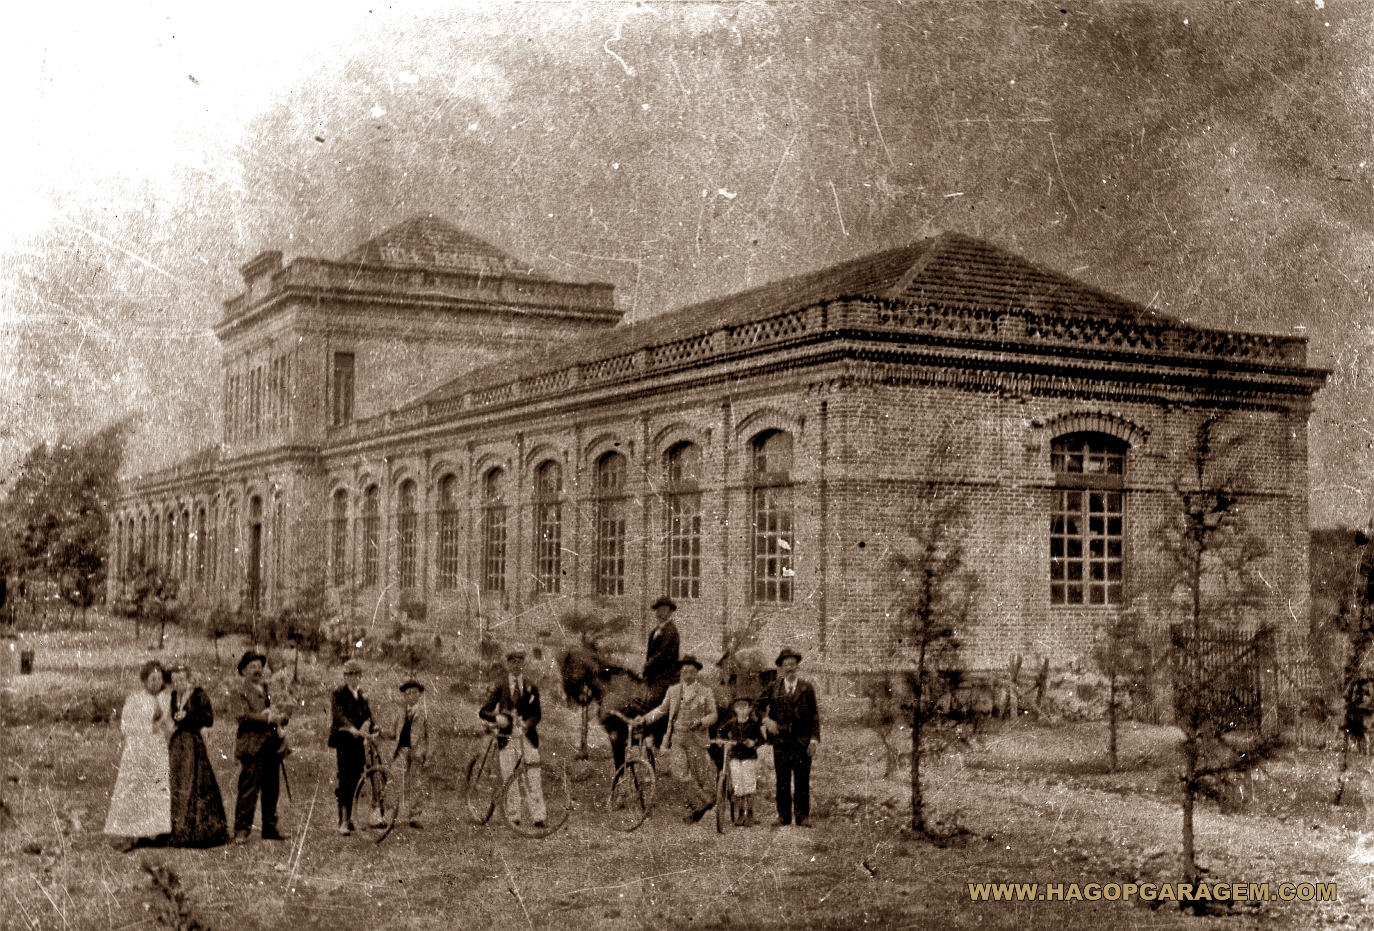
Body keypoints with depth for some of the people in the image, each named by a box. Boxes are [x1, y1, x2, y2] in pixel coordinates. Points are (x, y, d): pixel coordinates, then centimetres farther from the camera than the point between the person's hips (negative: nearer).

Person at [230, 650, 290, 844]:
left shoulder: (264, 688, 21)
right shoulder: (238, 691, -3)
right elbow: (243, 716, -16)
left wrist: (282, 715, 1)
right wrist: (268, 718, -22)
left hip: (272, 745, 7)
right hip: (252, 746, -7)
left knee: (272, 790, 11)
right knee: (249, 790, -7)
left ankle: (270, 828, 20)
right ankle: (241, 830, -1)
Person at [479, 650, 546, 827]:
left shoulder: (531, 688, 9)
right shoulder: (500, 687, 6)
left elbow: (537, 713, 5)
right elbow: (483, 712, 2)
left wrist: (529, 722, -16)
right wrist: (497, 717, -18)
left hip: (528, 737, 1)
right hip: (507, 739, 0)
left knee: (533, 777, -6)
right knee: (510, 778, -1)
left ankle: (538, 817, -4)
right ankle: (513, 817, 6)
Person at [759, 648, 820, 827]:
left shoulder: (806, 688, 5)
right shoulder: (774, 687, 9)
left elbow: (814, 715, 5)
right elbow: (761, 707, 14)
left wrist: (814, 738, -3)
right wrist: (768, 721, -6)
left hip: (801, 740, -1)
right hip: (780, 739, 2)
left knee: (802, 780, -1)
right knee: (782, 780, 3)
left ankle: (802, 817, 5)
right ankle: (783, 816, 10)